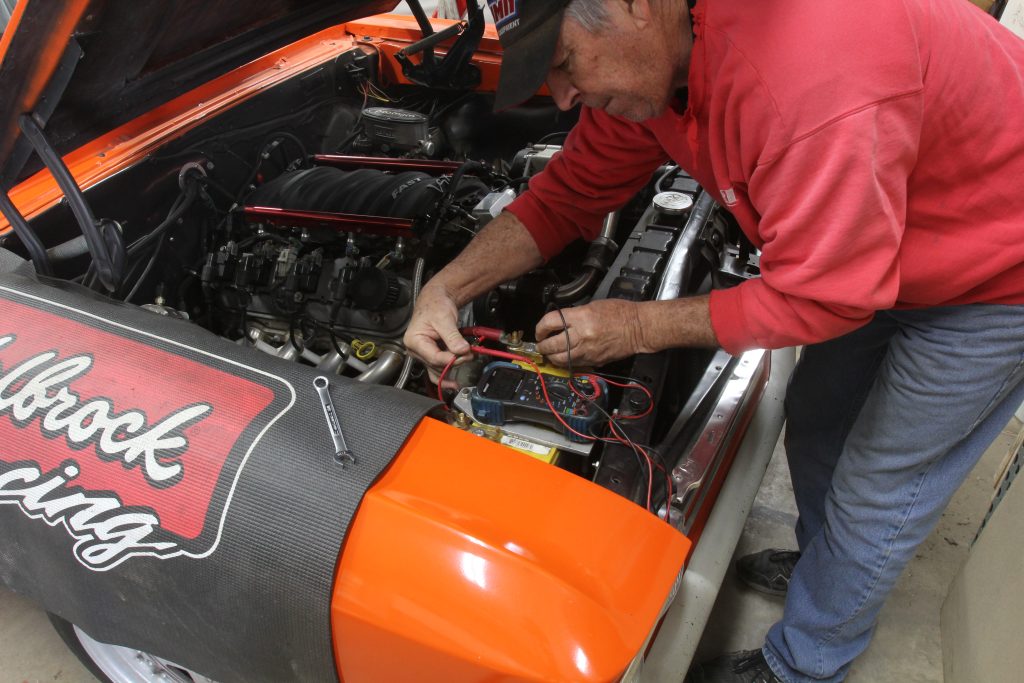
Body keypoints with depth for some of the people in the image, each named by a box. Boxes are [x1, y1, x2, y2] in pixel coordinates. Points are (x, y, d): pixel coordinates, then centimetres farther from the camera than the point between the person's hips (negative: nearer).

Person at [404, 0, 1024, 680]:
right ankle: (821, 564, 49)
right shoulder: (647, 55, -13)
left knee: (876, 492, 4)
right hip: (880, 261, 8)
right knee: (814, 426, 20)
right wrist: (447, 287, -14)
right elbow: (569, 194, -3)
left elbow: (820, 294, -32)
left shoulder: (809, 67, -41)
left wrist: (640, 328, -23)